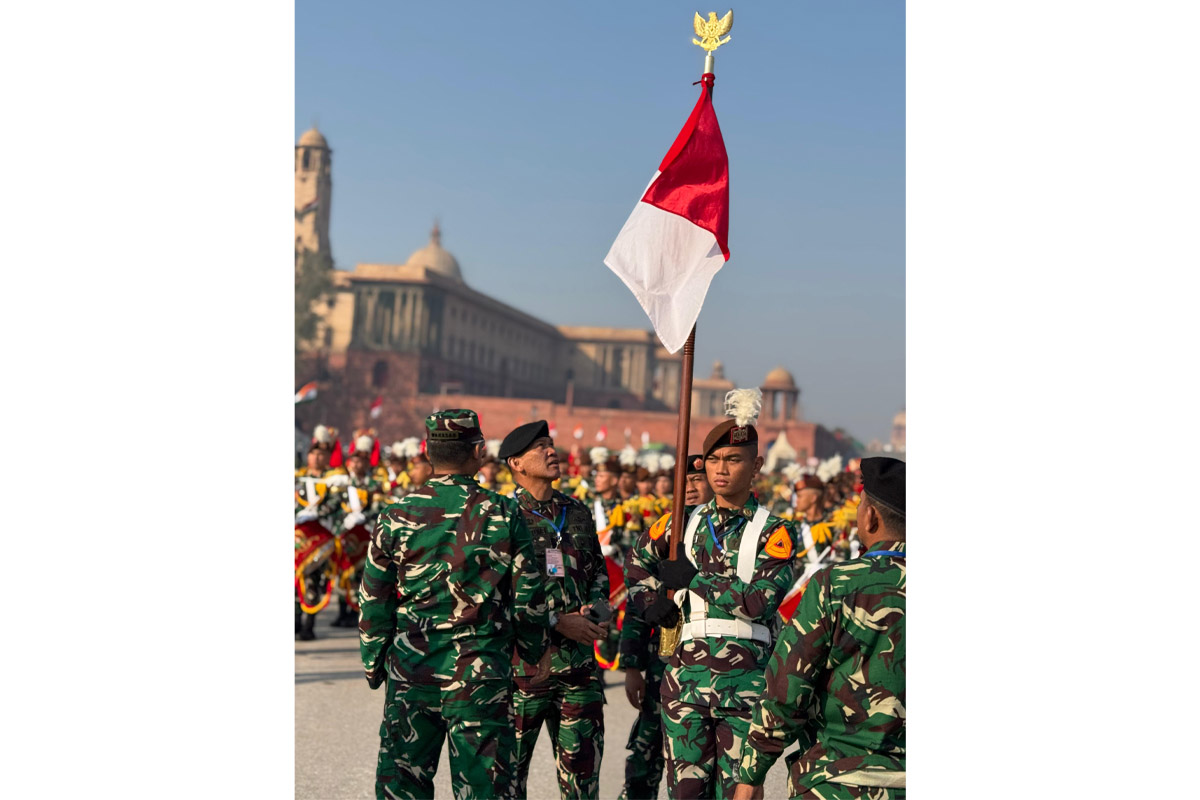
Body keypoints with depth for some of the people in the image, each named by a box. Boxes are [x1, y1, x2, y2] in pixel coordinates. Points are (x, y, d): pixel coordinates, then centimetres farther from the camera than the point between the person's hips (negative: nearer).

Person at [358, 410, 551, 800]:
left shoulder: (397, 516, -3)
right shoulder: (504, 515, -5)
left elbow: (373, 602, 2)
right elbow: (527, 594, 1)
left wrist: (374, 666, 15)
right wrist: (535, 650, 18)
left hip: (410, 672, 1)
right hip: (481, 676, -1)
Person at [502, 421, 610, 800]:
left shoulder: (578, 512, 12)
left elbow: (598, 571, 22)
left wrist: (596, 607, 1)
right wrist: (558, 621, -15)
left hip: (579, 656, 5)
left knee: (583, 755, 11)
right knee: (511, 758, 5)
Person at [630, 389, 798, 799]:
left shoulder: (774, 531, -2)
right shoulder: (686, 523, 10)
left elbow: (759, 600, -17)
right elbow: (639, 570, 22)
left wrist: (694, 579, -12)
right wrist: (655, 605, 2)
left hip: (746, 679, -3)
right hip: (686, 673, 3)